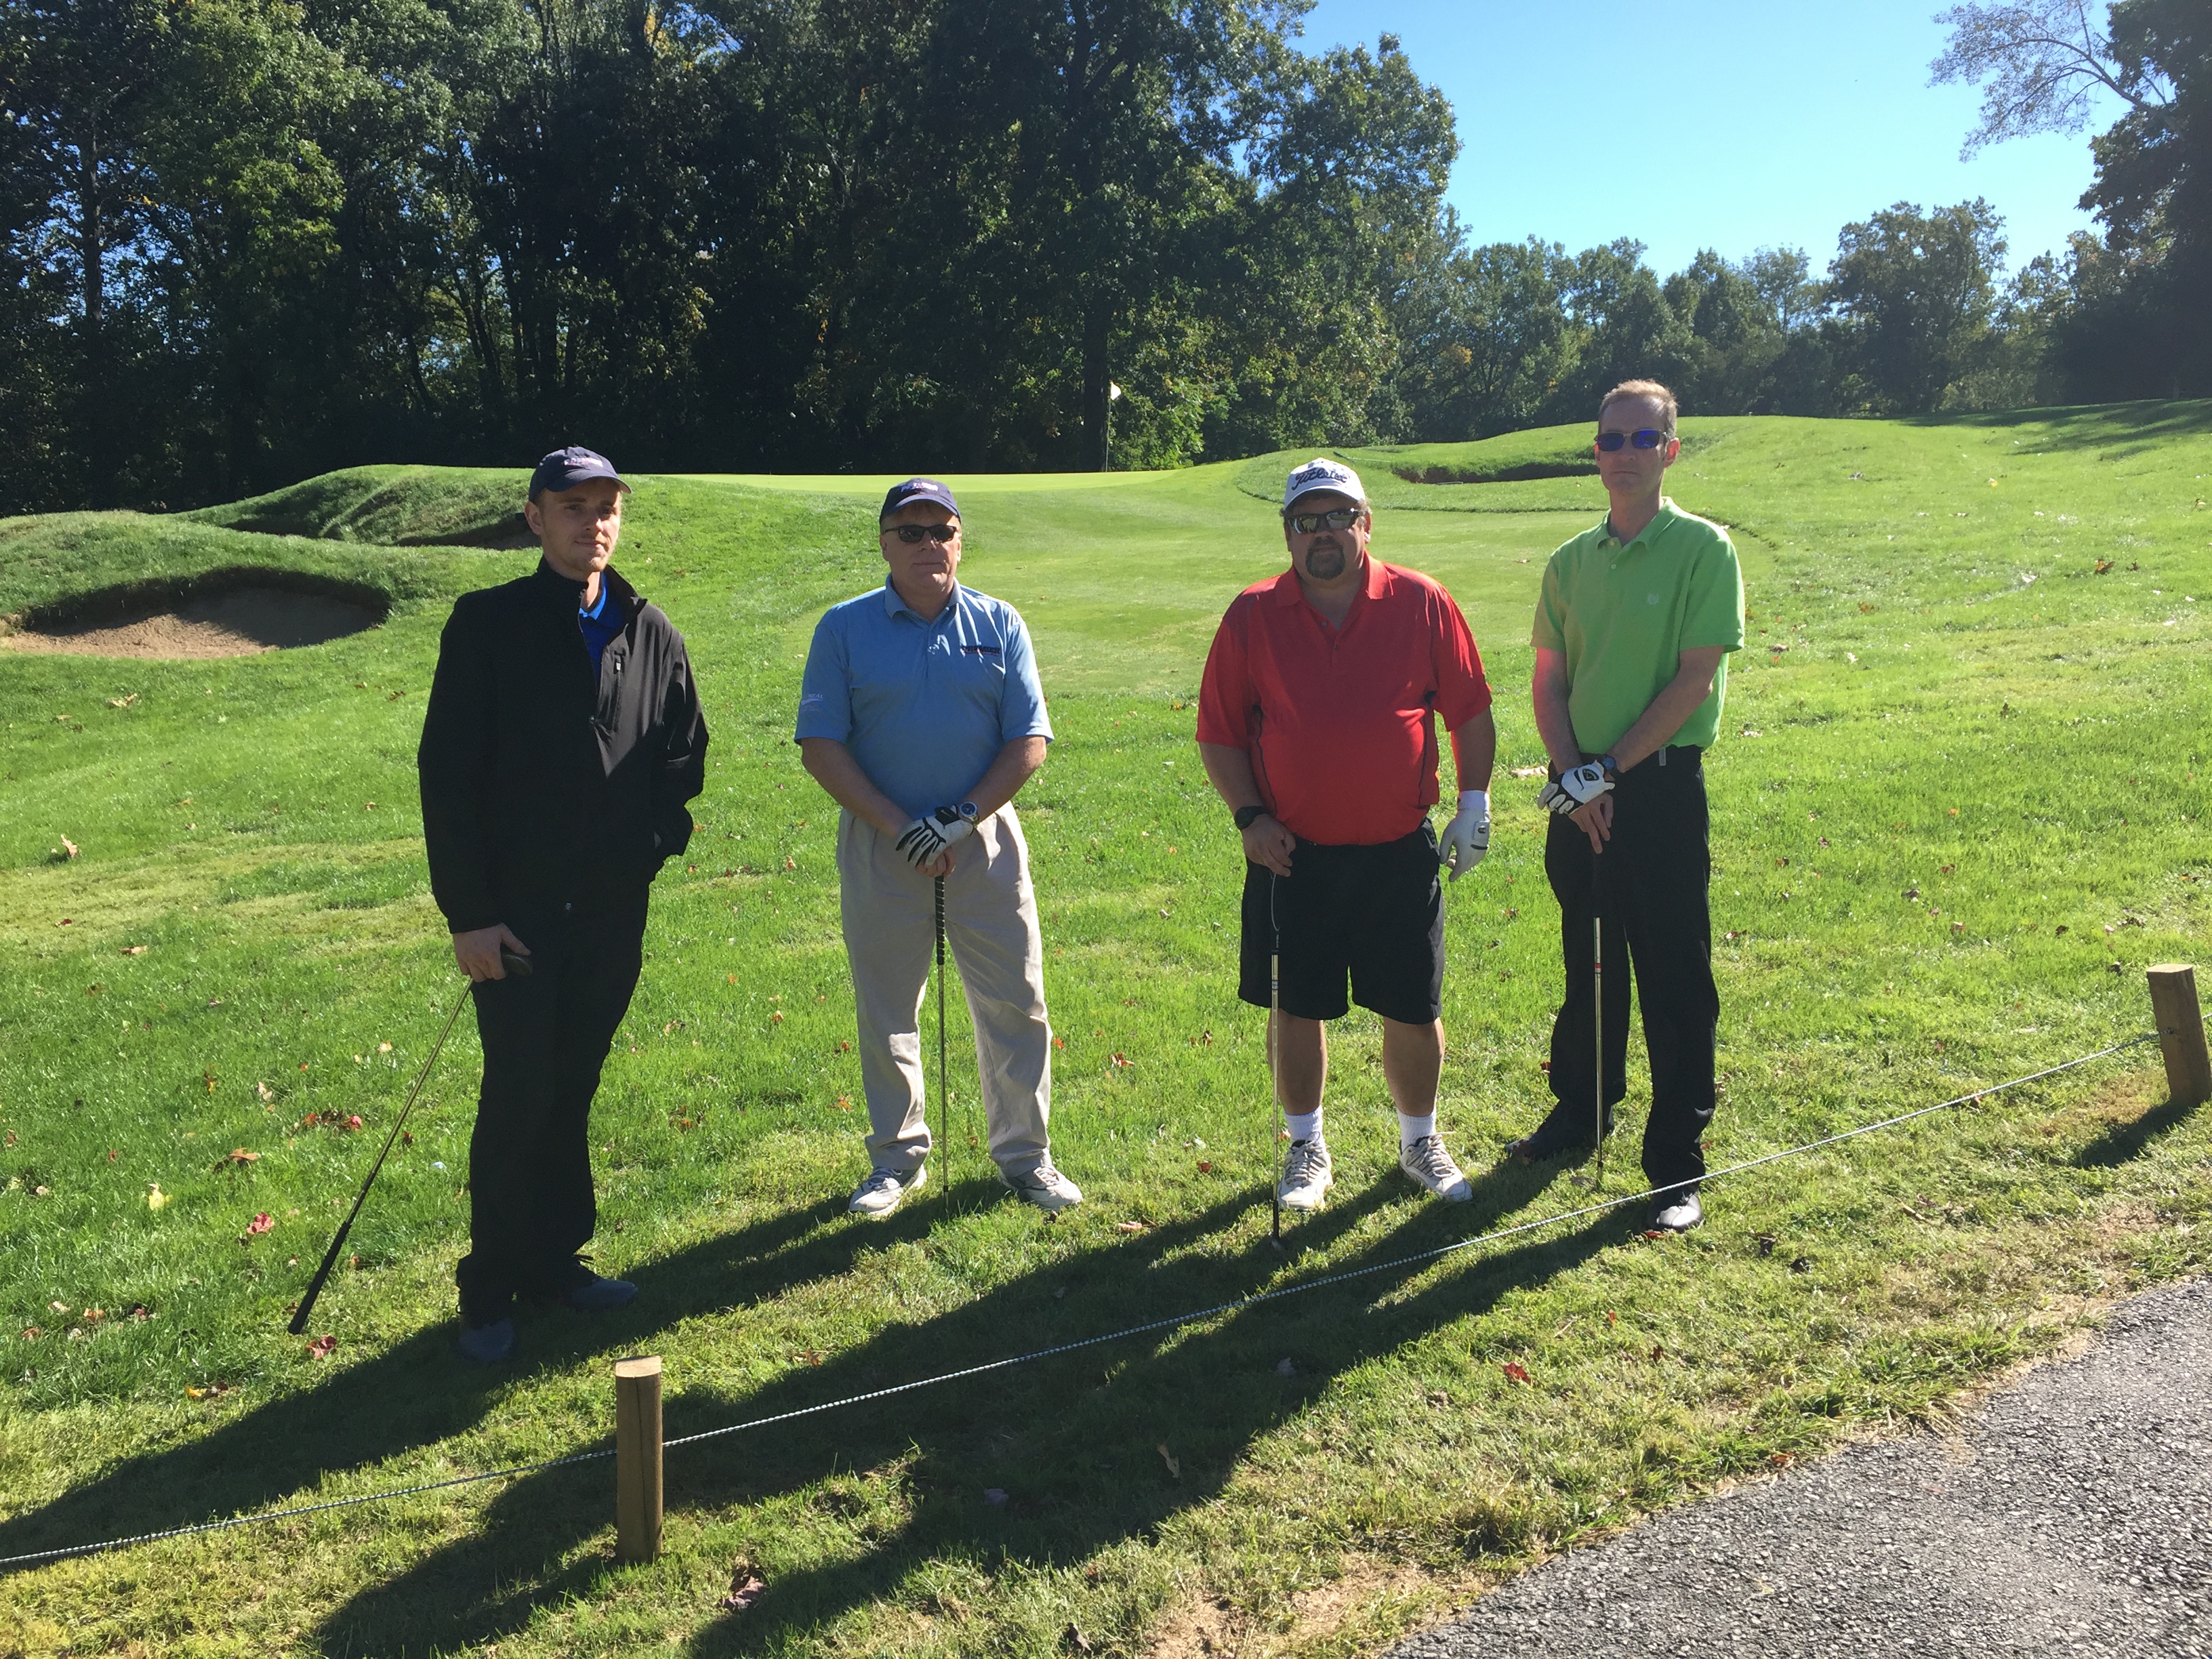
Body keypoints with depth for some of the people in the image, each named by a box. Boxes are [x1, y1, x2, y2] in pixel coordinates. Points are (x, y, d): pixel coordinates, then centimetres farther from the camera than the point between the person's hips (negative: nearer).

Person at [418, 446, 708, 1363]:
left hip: (614, 909, 4)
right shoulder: (489, 623, -4)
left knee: (573, 1090, 13)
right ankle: (490, 1288, 14)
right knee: (519, 1096, -2)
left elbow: (683, 754, 18)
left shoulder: (651, 633, 8)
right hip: (517, 908, -4)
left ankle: (554, 1259, 26)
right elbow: (446, 773, -7)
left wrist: (656, 841, 3)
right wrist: (467, 911, -11)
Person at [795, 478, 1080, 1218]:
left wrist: (964, 818, -13)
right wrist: (900, 827, -13)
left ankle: (1023, 1152, 20)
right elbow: (820, 747, -4)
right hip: (881, 845, 0)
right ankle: (898, 1157, 26)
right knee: (886, 1011, 9)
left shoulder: (998, 625, 3)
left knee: (1016, 1002, 4)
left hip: (985, 838, 1)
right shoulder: (844, 628, 0)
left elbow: (1029, 741, 0)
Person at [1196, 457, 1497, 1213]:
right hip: (1292, 855, 0)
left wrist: (1475, 801, 0)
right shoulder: (1252, 616, -2)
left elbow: (1470, 711, 6)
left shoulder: (1422, 603, -2)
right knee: (1295, 1009, 9)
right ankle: (1307, 1148, 30)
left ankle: (1420, 1140, 32)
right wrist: (1249, 816, -7)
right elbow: (1218, 733, 3)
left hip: (1400, 852, 0)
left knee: (1415, 1010, 8)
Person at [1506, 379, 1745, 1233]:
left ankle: (1676, 1165, 10)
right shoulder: (1571, 561, 8)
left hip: (1661, 787, -5)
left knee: (1674, 980, 0)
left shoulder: (1703, 548, -6)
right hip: (1579, 794, 5)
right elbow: (1549, 682, 8)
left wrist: (1607, 769, -15)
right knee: (1587, 962, 19)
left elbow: (1695, 681, -13)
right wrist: (1572, 777, -8)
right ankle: (1581, 1109, 37)